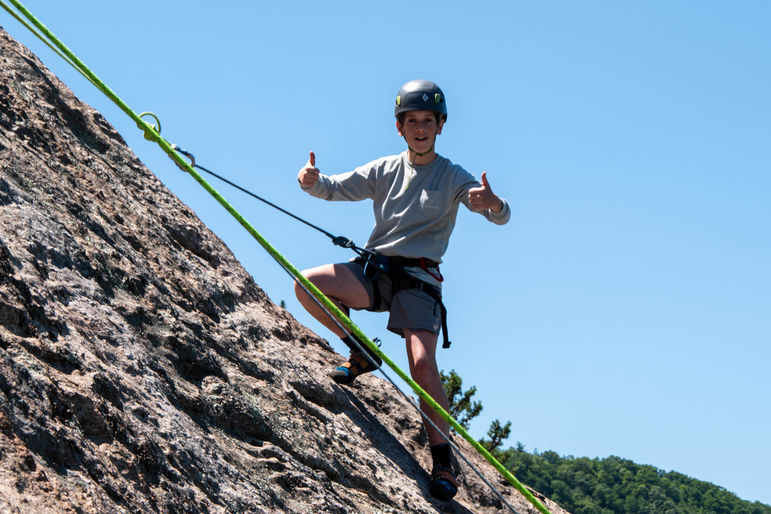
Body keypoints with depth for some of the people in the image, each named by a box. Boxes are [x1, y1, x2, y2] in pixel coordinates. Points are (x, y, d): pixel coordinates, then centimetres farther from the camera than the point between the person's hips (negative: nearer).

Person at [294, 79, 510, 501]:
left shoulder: (452, 178, 2)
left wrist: (492, 203, -35)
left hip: (418, 280, -4)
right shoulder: (384, 170, 13)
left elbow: (501, 216, -9)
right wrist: (312, 181, -16)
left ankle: (443, 461, -13)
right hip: (373, 270, 4)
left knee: (422, 363, -22)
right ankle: (361, 353, 4)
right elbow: (335, 189, 9)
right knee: (306, 285, -19)